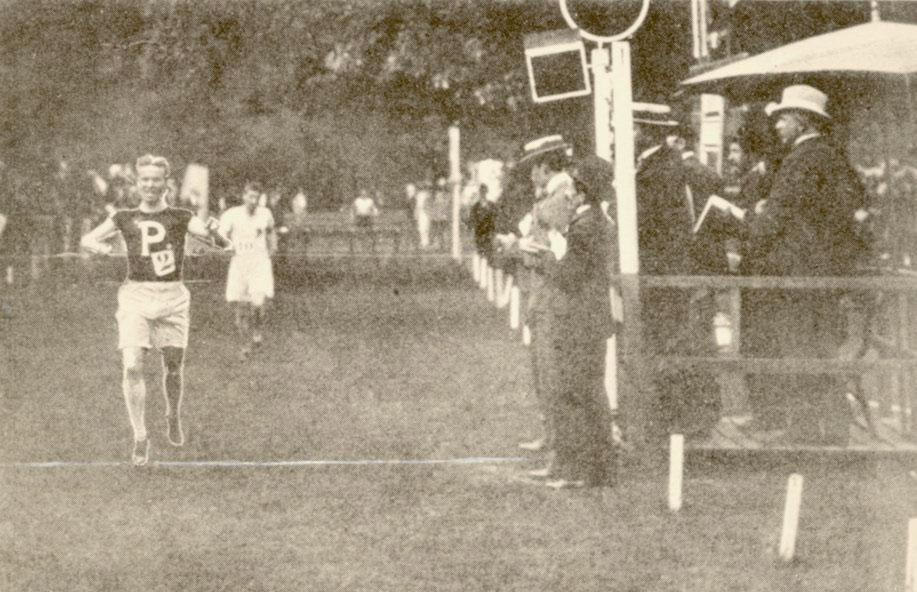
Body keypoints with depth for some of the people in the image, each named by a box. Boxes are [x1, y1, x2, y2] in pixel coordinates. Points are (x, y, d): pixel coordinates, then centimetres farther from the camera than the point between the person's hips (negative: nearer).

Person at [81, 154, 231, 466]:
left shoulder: (180, 218, 5)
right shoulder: (125, 218, 10)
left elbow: (222, 242, -5)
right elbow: (87, 239, 11)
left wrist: (214, 232, -29)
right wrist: (98, 245, -13)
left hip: (172, 297, 0)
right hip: (136, 295, 0)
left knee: (173, 368, 6)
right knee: (132, 367, -14)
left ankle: (173, 417, 37)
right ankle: (140, 436, -6)